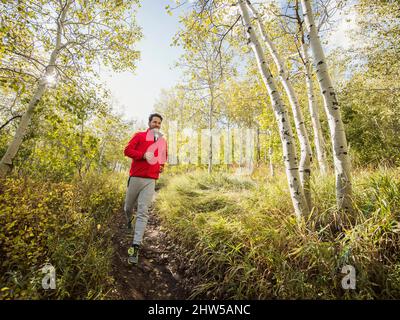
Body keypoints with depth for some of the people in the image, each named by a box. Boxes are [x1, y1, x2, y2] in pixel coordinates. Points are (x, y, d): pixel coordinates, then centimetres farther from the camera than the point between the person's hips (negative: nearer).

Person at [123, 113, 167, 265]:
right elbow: (127, 150, -6)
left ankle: (136, 246, -5)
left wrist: (162, 165, 11)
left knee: (143, 212, -7)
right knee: (128, 206, 16)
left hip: (151, 180, 1)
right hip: (135, 177, -1)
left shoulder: (163, 141, 15)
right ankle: (129, 220, 51)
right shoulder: (139, 136, 4)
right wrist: (143, 155, -18)